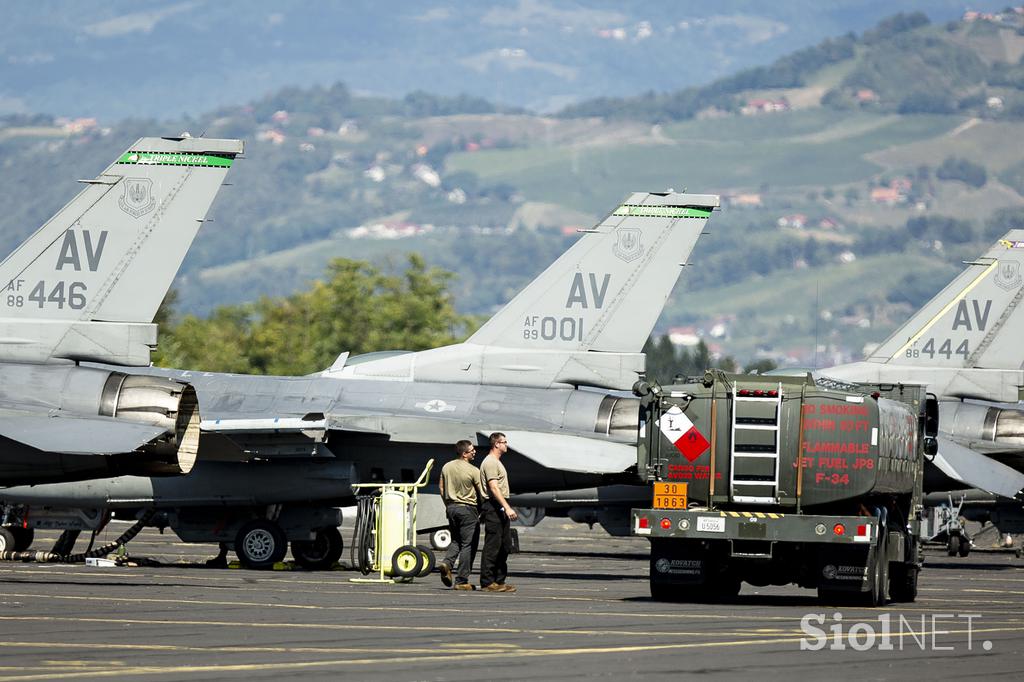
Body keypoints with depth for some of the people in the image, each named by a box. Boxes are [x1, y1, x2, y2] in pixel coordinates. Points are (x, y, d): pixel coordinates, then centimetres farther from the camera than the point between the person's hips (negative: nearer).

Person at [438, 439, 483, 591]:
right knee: (468, 544, 0)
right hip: (468, 509, -6)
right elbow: (481, 492, -9)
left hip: (451, 508, 6)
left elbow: (441, 487, 11)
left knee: (456, 540, 19)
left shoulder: (446, 467, 5)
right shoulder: (473, 471, -13)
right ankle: (462, 581, -2)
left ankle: (447, 563, -8)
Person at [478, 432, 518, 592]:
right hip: (494, 507, -11)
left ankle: (500, 581, 15)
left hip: (501, 509, 11)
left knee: (505, 546, 11)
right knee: (492, 546, -9)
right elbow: (494, 488, -21)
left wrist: (507, 508, 22)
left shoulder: (497, 462, 21)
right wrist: (507, 508, -26)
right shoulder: (490, 462, -12)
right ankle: (487, 582, -7)